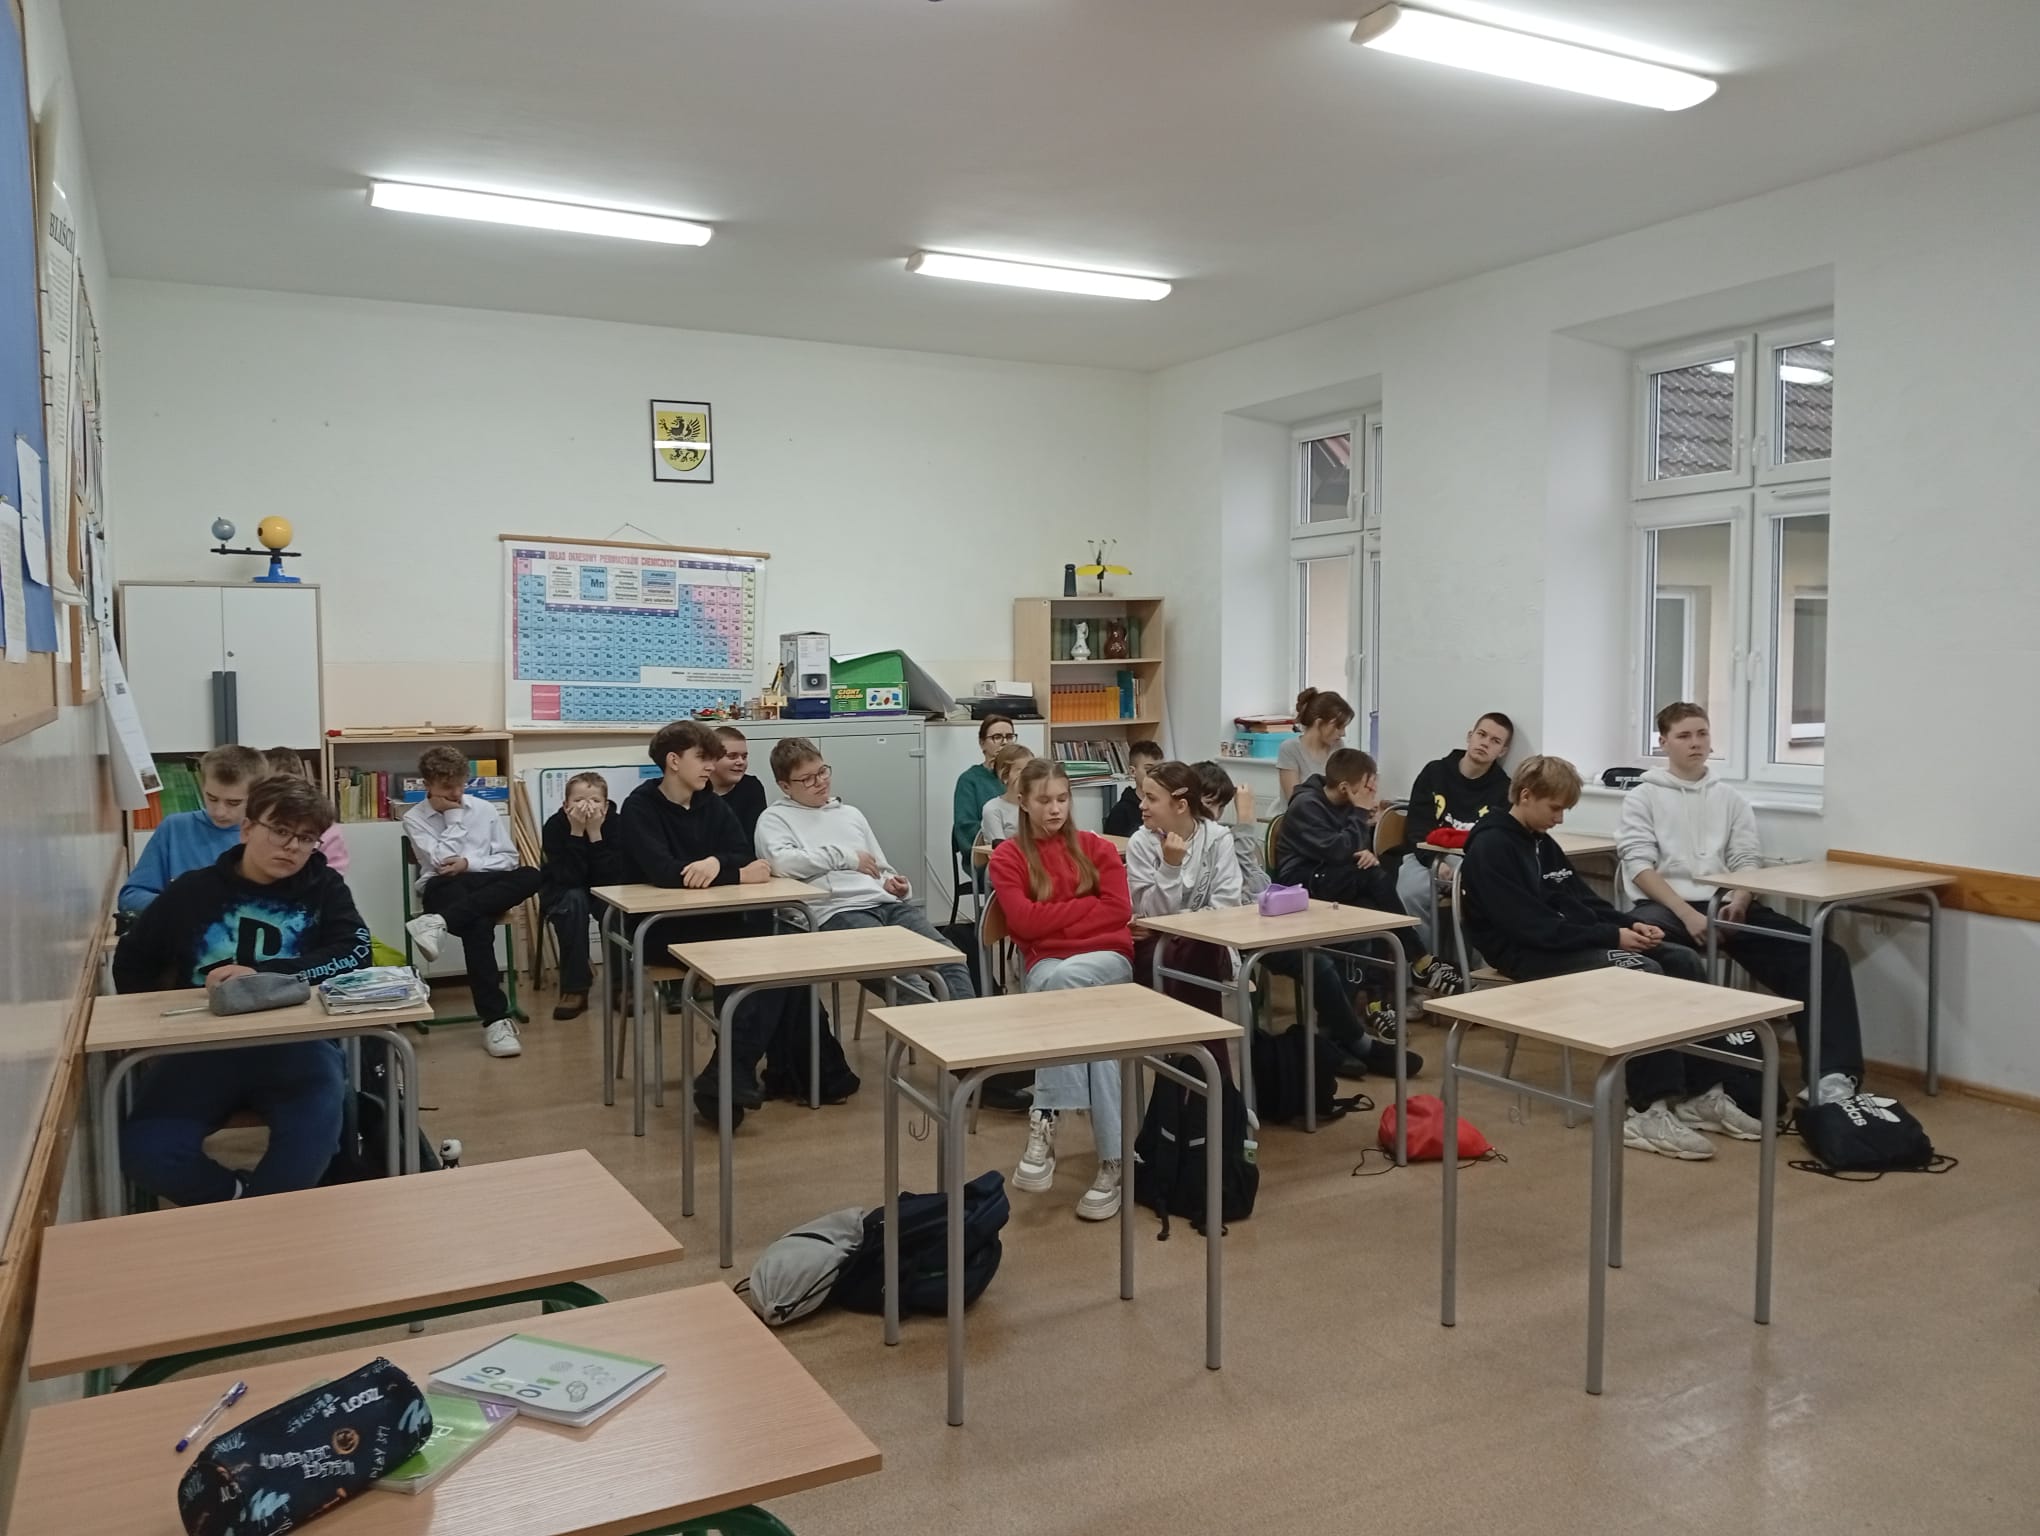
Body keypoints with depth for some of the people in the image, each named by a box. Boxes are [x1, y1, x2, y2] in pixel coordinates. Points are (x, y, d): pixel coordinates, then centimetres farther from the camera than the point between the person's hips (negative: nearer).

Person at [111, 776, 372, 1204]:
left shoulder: (323, 888, 6)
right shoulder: (194, 890, 9)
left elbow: (356, 952, -11)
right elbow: (131, 962, 22)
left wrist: (262, 975, -22)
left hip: (295, 1043, -2)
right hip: (203, 1046, 2)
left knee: (317, 1130, -32)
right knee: (144, 1149, -23)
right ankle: (249, 1207, 1)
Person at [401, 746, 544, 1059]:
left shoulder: (484, 809, 13)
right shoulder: (414, 818, 6)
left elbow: (509, 858, 9)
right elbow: (441, 860, -8)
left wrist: (469, 863, -7)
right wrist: (454, 817, -3)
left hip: (486, 885, 3)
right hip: (443, 889, -3)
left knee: (531, 877, -32)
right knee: (477, 925, -39)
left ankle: (439, 922, -41)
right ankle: (496, 1019, -40)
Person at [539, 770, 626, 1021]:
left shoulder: (616, 824, -20)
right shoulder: (555, 826, -21)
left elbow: (614, 878, -29)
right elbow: (568, 878, -30)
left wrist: (595, 832, -35)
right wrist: (577, 831, -37)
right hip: (563, 894, -1)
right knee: (575, 900, -33)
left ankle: (619, 981, -13)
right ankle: (574, 987, -23)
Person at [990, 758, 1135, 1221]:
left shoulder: (1096, 848, 15)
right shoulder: (1007, 857, 9)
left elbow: (1119, 910, 1)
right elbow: (1024, 921, -6)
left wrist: (1055, 915, -3)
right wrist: (1086, 907, -2)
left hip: (1109, 958, 0)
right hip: (1046, 964, 0)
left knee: (1065, 980, -38)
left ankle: (1044, 1119, -32)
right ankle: (1112, 1160, -35)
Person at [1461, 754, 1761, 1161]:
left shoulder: (1541, 842, 16)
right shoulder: (1491, 848, -14)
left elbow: (1585, 901, 18)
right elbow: (1536, 927, -22)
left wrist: (1632, 924, -2)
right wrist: (1613, 936, -20)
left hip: (1577, 941, 9)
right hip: (1531, 954, -9)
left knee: (1685, 962, -7)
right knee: (1644, 974, -28)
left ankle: (1703, 1093, -5)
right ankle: (1650, 1111, -28)